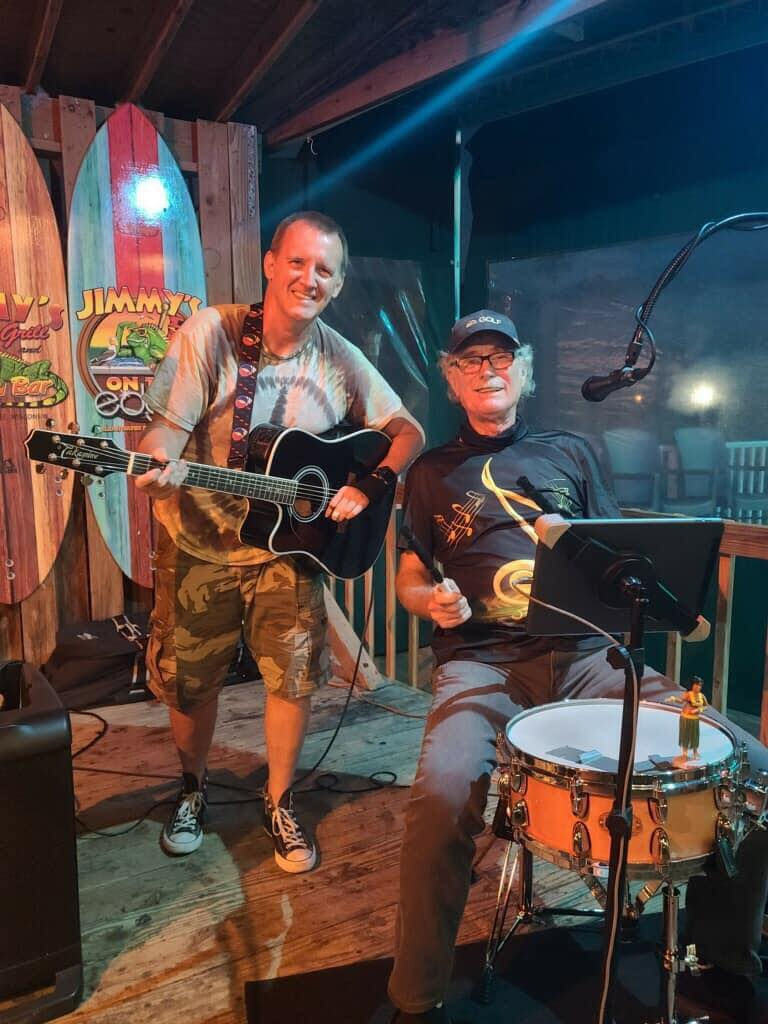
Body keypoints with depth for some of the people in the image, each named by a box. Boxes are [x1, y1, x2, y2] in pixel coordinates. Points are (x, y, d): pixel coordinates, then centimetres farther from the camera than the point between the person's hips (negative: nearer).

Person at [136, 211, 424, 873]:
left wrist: (370, 486, -14)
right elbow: (167, 426, -16)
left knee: (294, 676, -3)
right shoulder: (211, 332, -13)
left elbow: (408, 431, 1)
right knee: (187, 680, 9)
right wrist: (159, 464, -38)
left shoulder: (340, 359, -5)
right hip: (200, 543, -1)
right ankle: (193, 789, 38)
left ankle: (280, 804, 22)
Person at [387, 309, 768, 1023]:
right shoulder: (433, 473, 15)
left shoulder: (570, 453, 19)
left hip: (587, 653, 3)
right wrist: (433, 602, -9)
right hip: (480, 662, -2)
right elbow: (410, 576, 13)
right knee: (443, 792, -32)